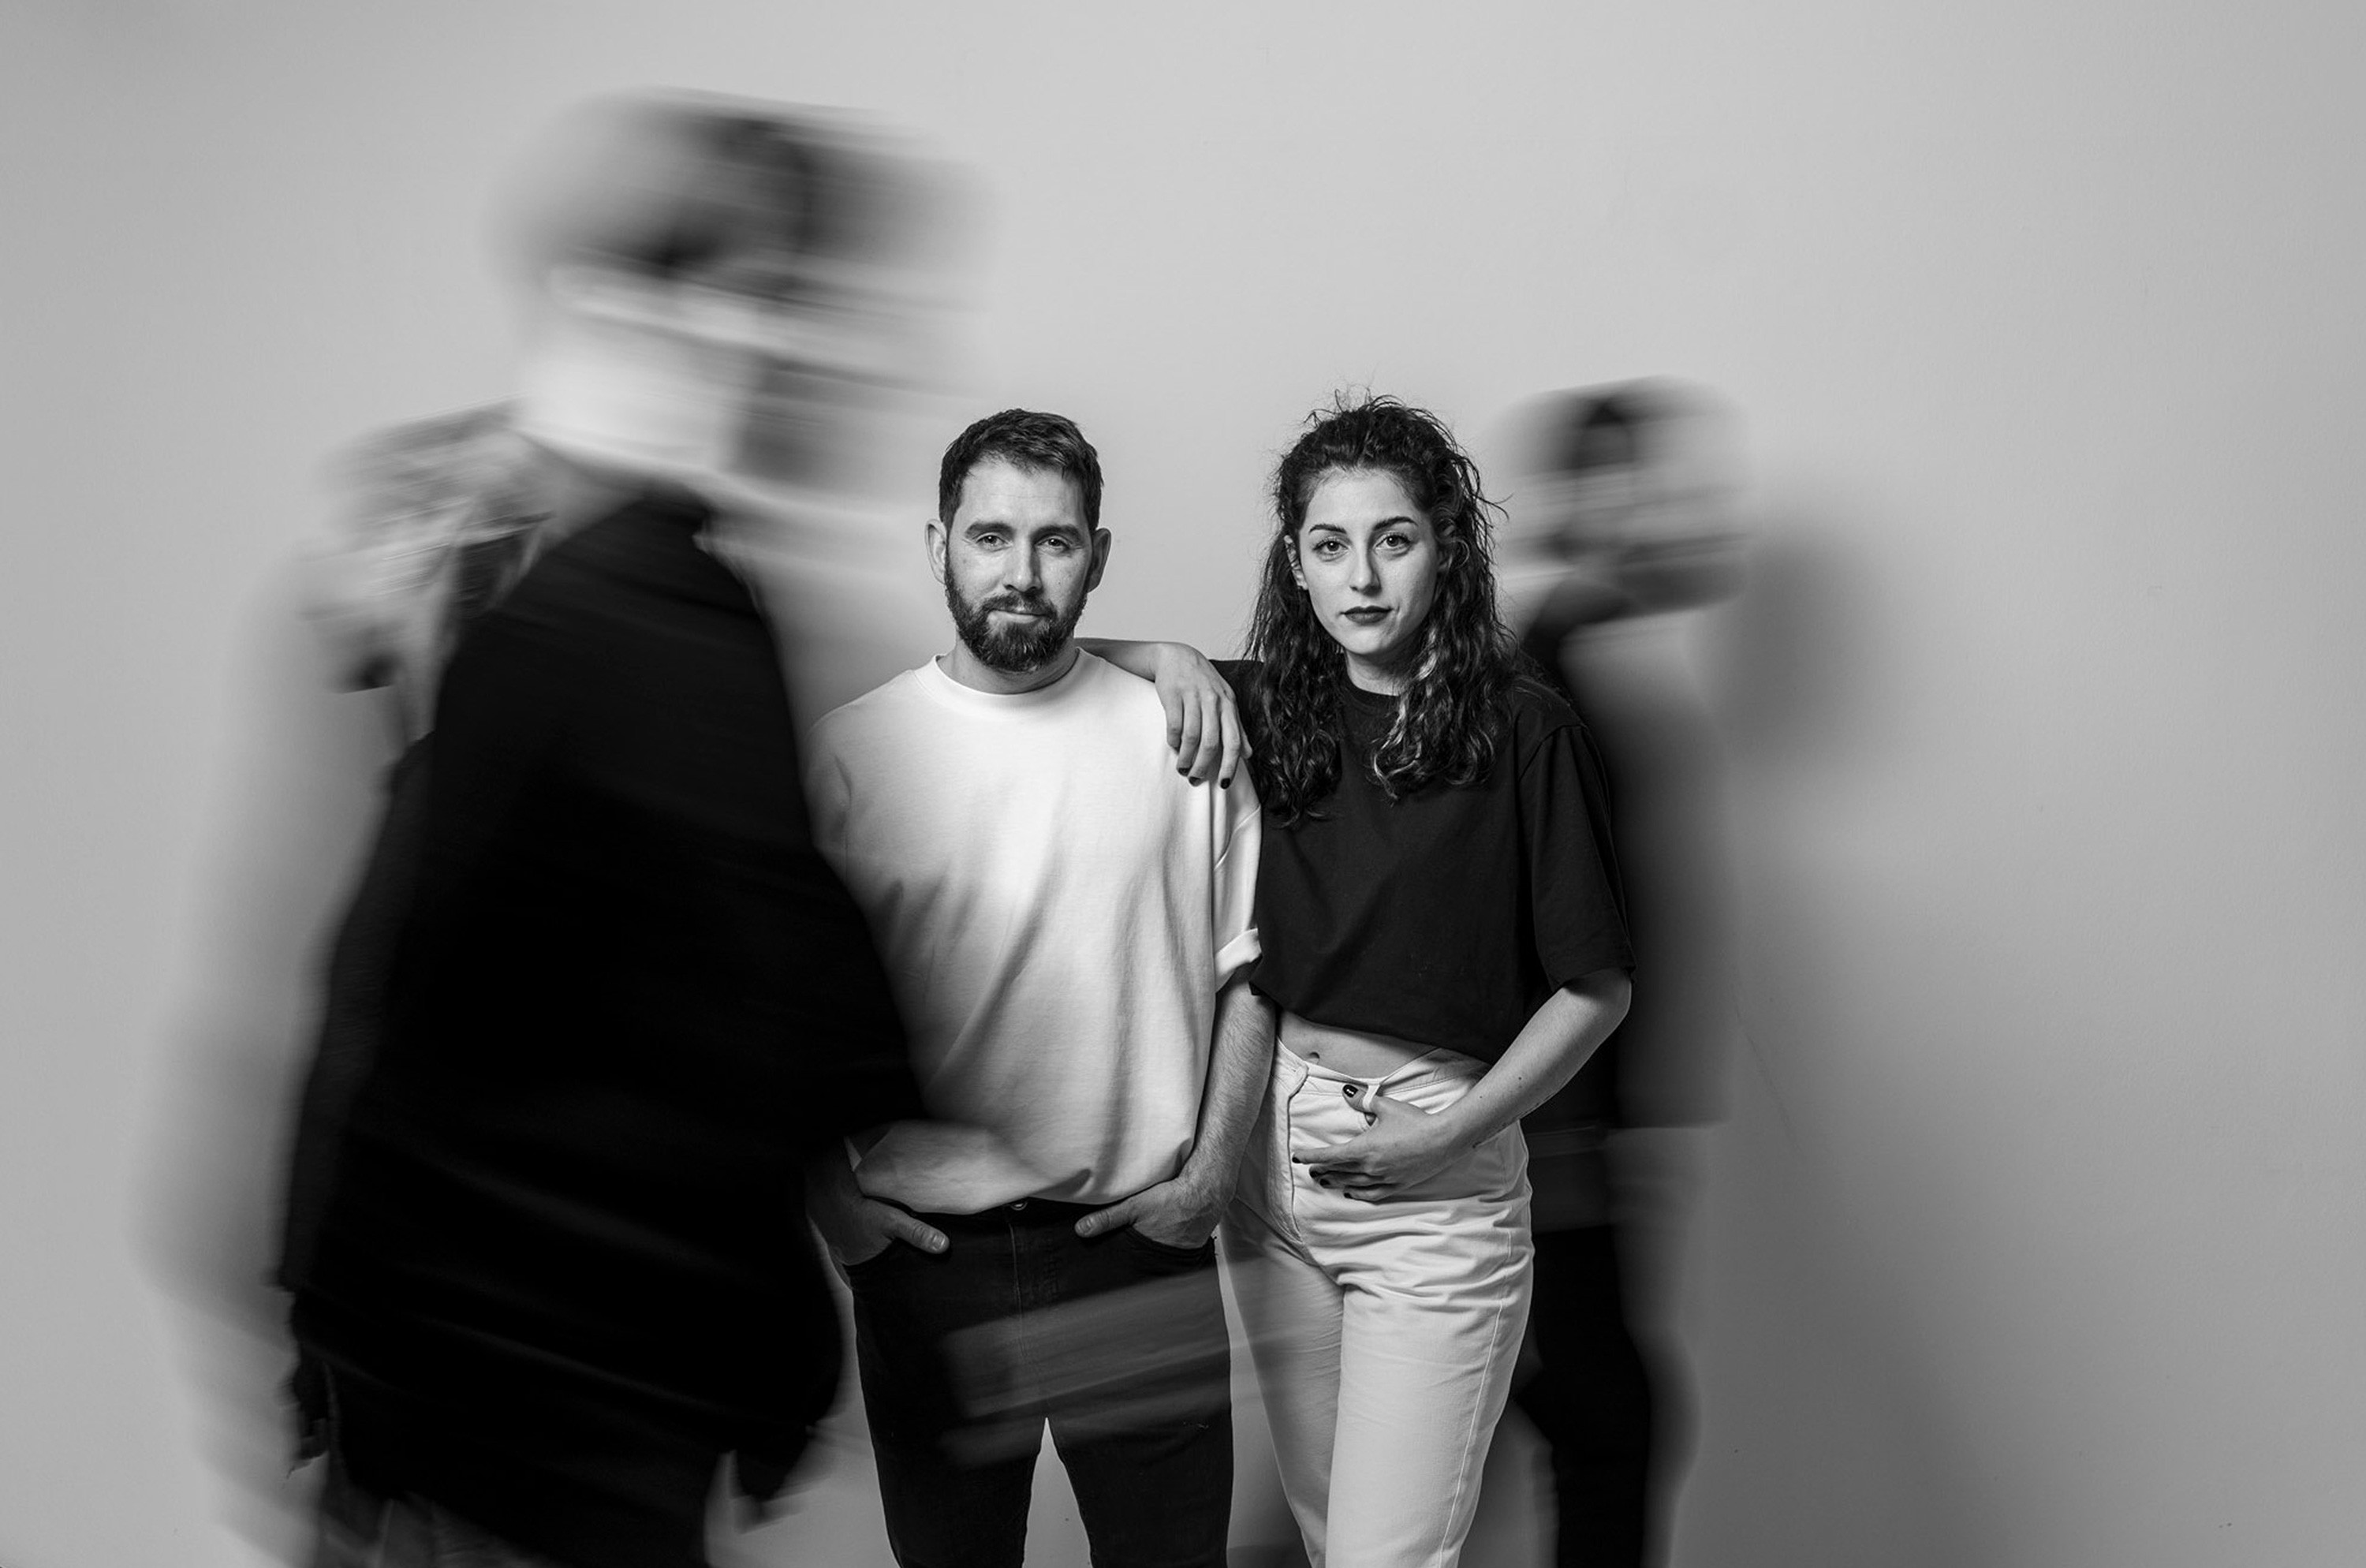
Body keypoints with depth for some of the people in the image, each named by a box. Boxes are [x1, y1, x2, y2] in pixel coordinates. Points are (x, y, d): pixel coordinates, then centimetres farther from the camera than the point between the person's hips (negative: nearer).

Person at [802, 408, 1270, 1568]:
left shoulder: (1181, 733, 0)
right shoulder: (848, 751, -2)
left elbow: (1250, 963, 5)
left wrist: (1213, 1165, -2)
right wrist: (826, 1193, -3)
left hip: (1141, 1245, 0)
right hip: (923, 1253, 0)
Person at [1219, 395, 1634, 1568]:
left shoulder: (1522, 731, -8)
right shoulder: (1265, 711, 3)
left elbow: (1595, 987, -5)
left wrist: (1453, 1133, -13)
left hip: (1439, 1177, -4)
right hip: (1272, 1147, 5)